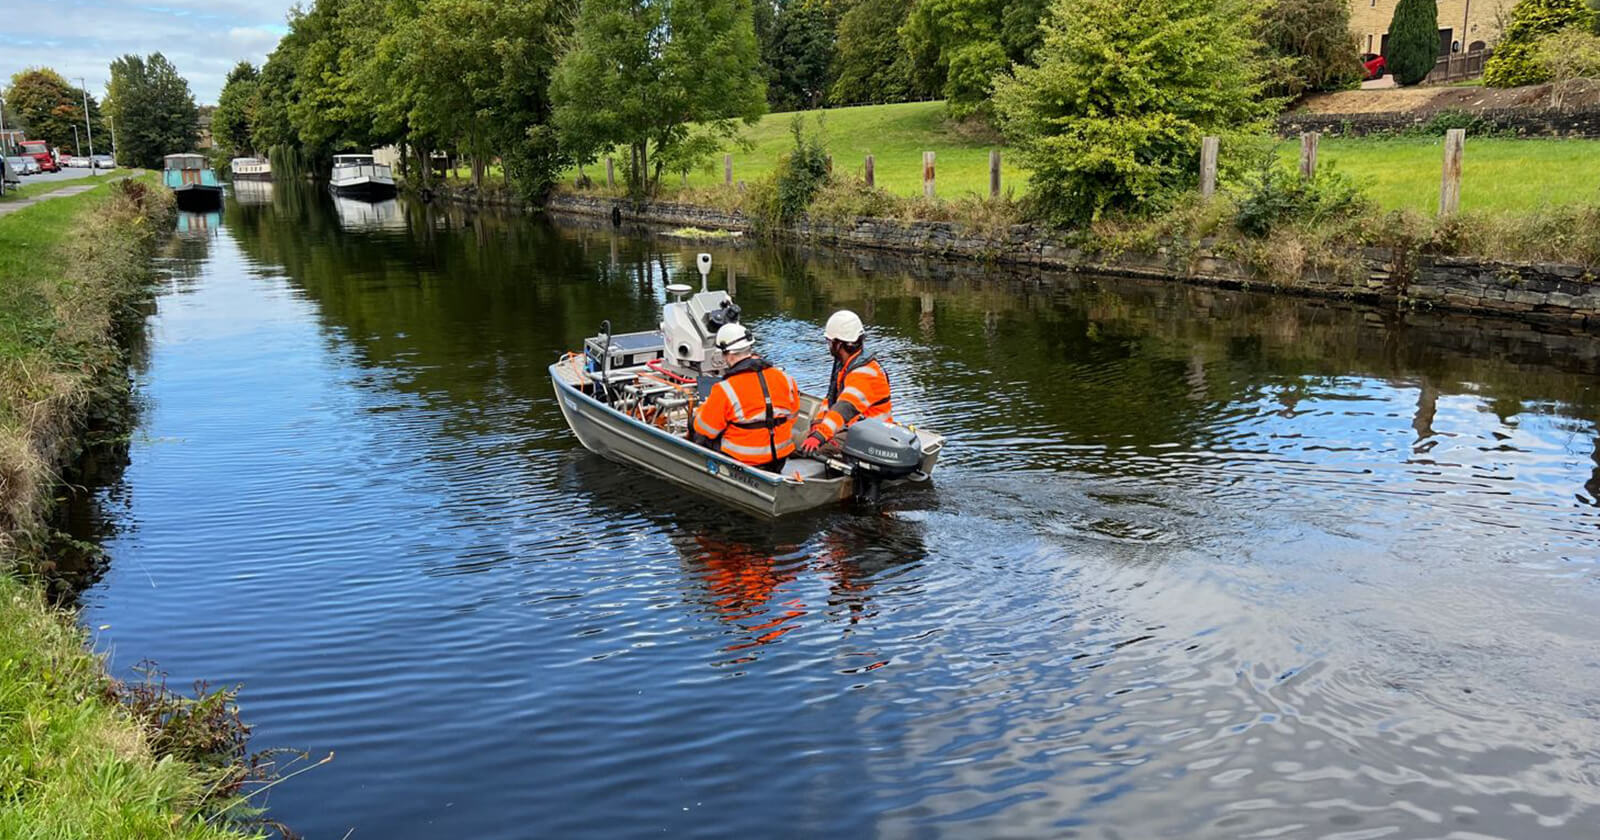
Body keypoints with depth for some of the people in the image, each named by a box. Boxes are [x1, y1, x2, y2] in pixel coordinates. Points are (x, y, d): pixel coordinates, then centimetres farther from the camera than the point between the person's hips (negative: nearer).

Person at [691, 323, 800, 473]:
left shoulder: (724, 390, -18)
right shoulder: (783, 378, -3)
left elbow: (703, 431, -7)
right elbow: (793, 414, 12)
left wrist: (704, 408, 13)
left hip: (741, 462, -5)